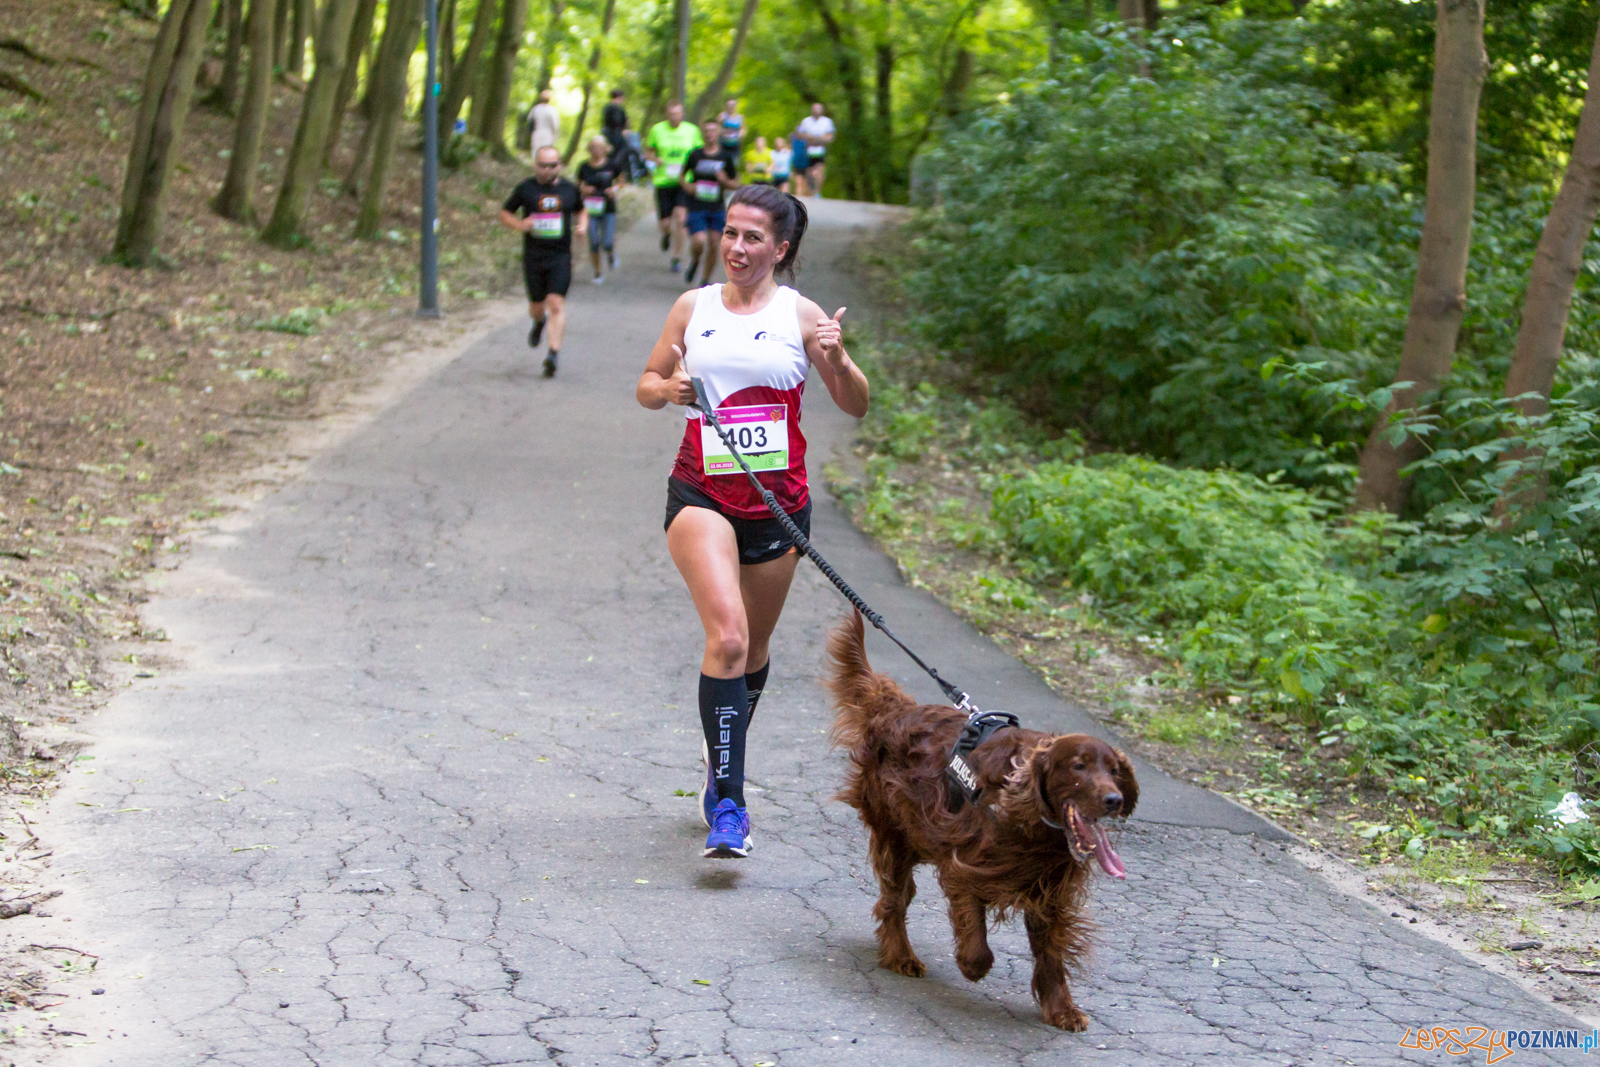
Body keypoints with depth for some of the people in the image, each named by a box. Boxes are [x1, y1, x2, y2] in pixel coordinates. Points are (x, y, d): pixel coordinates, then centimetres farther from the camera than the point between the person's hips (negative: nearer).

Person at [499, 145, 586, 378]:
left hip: (560, 256, -1)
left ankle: (554, 352, -15)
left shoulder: (569, 189, 6)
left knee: (556, 304, -13)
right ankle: (539, 322, 46)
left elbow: (580, 210, 25)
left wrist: (583, 225, 3)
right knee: (536, 306, 9)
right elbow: (504, 214, 9)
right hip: (533, 256, 1)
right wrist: (519, 225, -11)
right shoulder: (525, 188, 1)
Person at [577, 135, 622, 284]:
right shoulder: (584, 167, 0)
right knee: (594, 243, -3)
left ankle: (611, 252, 28)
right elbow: (579, 185, 12)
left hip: (608, 209, -1)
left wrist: (615, 188, -7)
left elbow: (621, 179, 12)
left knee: (607, 244, -10)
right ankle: (598, 272, 17)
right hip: (591, 209, 1)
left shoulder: (612, 165, -3)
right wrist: (584, 189, -11)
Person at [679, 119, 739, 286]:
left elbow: (735, 184, 8)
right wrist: (687, 185, -6)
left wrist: (724, 181, -13)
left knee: (713, 244, -1)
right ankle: (694, 262, 16)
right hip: (697, 208, -1)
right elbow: (683, 175, 15)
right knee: (699, 241, -18)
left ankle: (705, 279, 16)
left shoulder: (726, 157, 3)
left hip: (717, 209, 2)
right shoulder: (695, 155, 1)